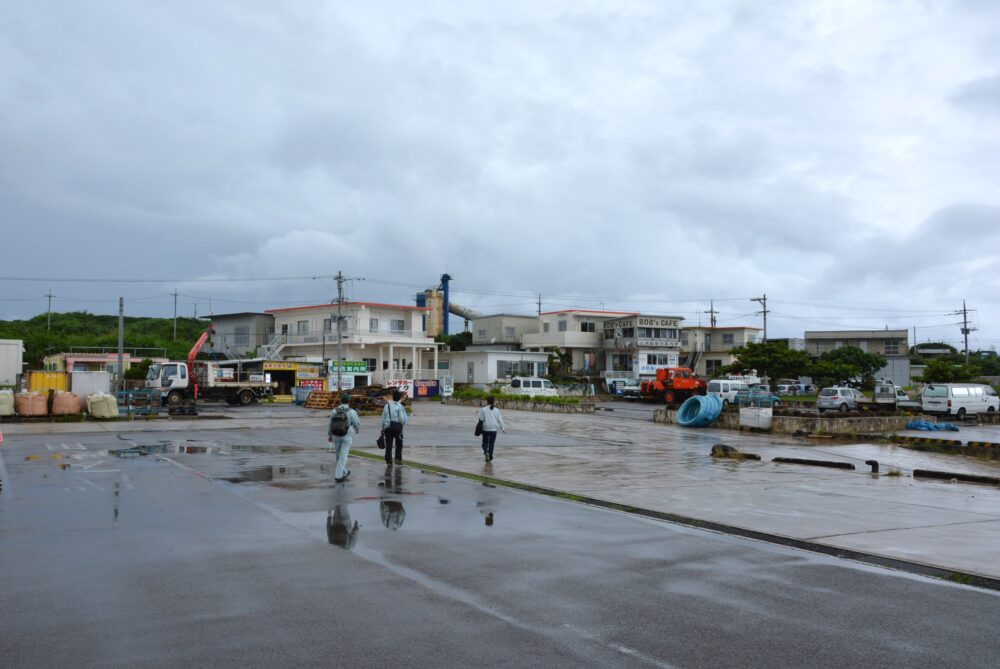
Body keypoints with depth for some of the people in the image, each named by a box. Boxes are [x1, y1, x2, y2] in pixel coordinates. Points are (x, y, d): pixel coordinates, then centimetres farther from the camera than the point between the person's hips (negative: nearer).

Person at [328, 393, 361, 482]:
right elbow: (357, 424, -5)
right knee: (343, 456, 2)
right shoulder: (352, 412, -15)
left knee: (339, 455, 19)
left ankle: (344, 472, 35)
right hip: (347, 437, -4)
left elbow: (330, 425, 3)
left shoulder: (334, 411, -6)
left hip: (336, 436, 4)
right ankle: (338, 476, -3)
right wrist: (357, 430, 18)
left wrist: (329, 435, 16)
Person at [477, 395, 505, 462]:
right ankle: (490, 457, 10)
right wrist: (502, 428, 8)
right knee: (491, 443, 10)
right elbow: (499, 420, 1)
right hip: (494, 429, 2)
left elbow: (481, 419, -10)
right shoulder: (496, 410, 2)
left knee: (485, 442, 11)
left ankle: (486, 452, -15)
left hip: (485, 429, -2)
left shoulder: (483, 409, -7)